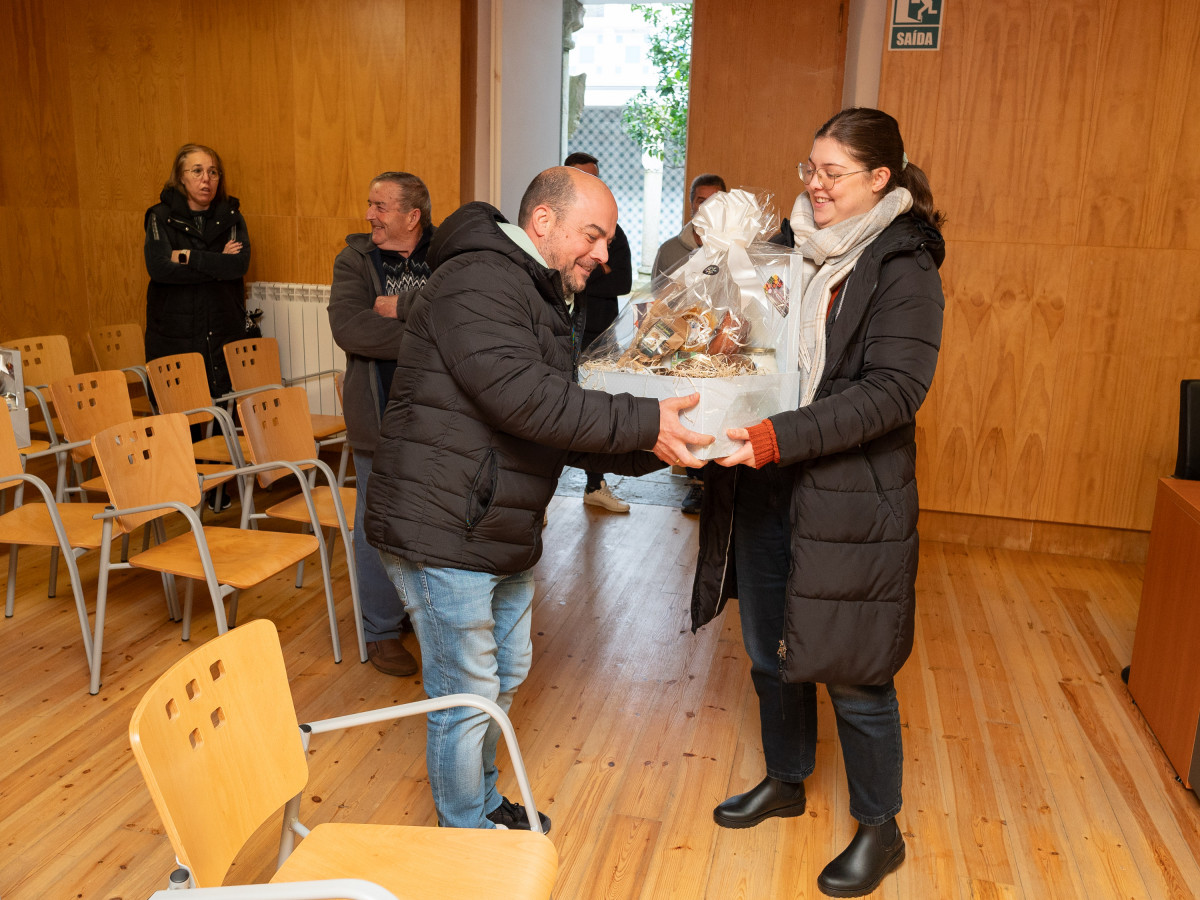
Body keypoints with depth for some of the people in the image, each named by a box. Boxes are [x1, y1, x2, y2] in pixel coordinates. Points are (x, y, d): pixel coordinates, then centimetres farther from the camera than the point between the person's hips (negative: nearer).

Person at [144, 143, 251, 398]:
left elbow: (241, 264, -7)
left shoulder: (231, 216, 9)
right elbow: (158, 268, -11)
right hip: (174, 335, -1)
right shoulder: (161, 216, 4)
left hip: (224, 333, 2)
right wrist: (218, 265, -10)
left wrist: (187, 257, -9)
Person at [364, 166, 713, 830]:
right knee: (467, 694, 4)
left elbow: (562, 435, 12)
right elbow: (524, 399, -32)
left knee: (505, 672, 23)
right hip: (442, 532, -10)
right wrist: (642, 423, -27)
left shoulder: (542, 301, 16)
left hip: (498, 534, 10)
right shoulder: (479, 282, -18)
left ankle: (485, 803, 44)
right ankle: (467, 838, 26)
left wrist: (647, 453, -2)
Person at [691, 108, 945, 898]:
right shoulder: (791, 245, 8)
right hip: (762, 490, 6)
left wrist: (776, 438, -30)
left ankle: (880, 830, 30)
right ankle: (785, 781, 43)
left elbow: (893, 390, -21)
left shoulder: (903, 266, -10)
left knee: (852, 673, 7)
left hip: (851, 501, -6)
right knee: (772, 654, 18)